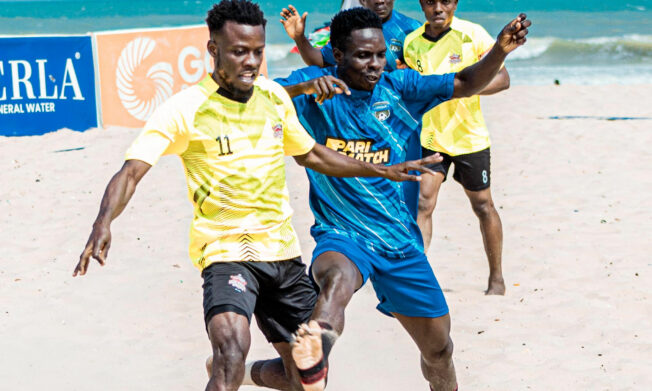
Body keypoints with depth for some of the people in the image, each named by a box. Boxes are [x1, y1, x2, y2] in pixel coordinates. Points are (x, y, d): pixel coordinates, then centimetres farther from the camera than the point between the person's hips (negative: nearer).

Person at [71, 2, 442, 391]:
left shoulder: (275, 96, 5)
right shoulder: (186, 109, -14)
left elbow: (310, 154, 22)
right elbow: (131, 172, -22)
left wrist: (382, 170, 22)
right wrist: (103, 223, -41)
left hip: (283, 251, 6)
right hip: (226, 252, -6)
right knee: (233, 350, -34)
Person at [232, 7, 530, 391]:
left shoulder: (398, 86, 2)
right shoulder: (313, 87, -6)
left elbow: (466, 84, 0)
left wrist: (500, 51, -17)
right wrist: (303, 89, -36)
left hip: (400, 238, 4)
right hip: (343, 235, -4)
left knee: (439, 348, 12)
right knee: (337, 279, -41)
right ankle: (314, 356, -69)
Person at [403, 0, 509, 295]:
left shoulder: (472, 34, -10)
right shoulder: (411, 43, 0)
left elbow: (502, 77, -12)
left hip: (469, 136, -2)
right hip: (428, 137, 2)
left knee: (482, 204, 10)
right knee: (423, 202, -14)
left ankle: (496, 279, 25)